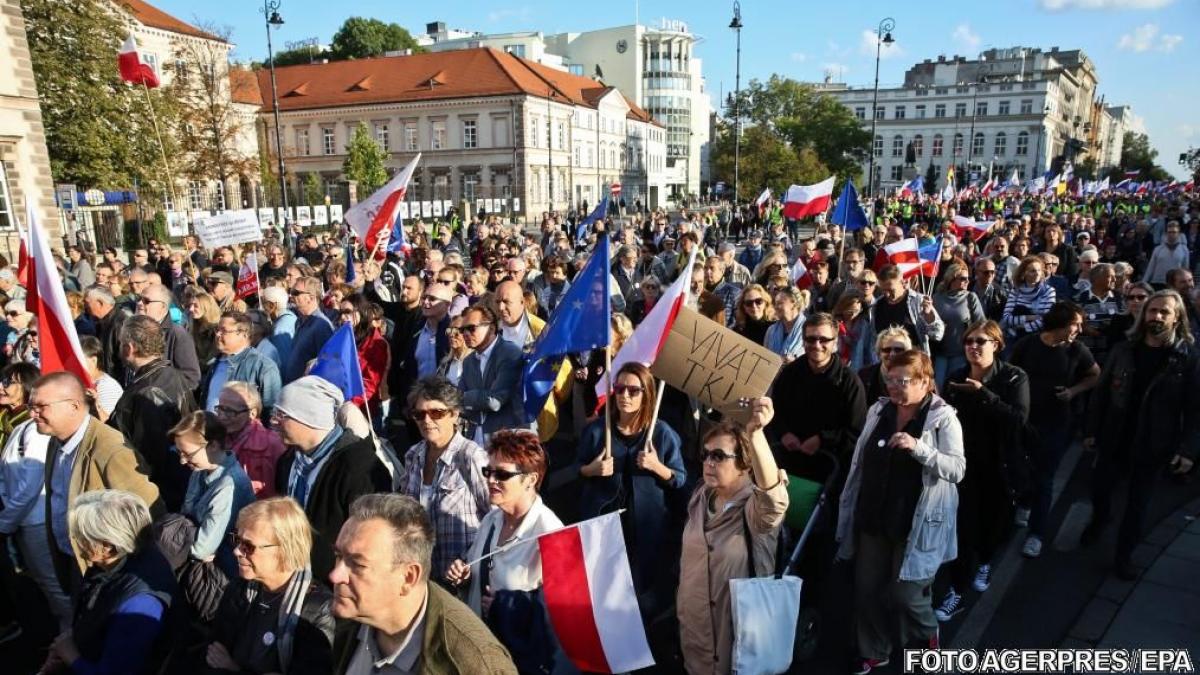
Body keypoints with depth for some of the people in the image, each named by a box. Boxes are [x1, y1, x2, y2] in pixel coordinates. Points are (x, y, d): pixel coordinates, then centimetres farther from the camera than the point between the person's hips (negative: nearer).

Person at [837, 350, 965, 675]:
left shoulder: (943, 418, -9)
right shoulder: (878, 410, 5)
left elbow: (957, 469, -17)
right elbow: (861, 462, 11)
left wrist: (919, 448, -31)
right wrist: (850, 507, 12)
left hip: (915, 522, -5)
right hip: (872, 517, 5)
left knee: (905, 593, 2)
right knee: (866, 589, 11)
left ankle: (926, 640, 35)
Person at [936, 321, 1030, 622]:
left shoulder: (1014, 377, -9)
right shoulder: (955, 379, -2)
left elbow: (1019, 418, -23)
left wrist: (983, 394, -28)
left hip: (1000, 466, 0)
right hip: (966, 464, 1)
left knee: (994, 521, 18)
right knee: (963, 527, -4)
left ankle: (985, 563, 49)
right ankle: (956, 592, 6)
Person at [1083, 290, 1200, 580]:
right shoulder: (1123, 350, -3)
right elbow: (1102, 392, 2)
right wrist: (1092, 430, 2)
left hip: (1154, 446, -2)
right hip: (1114, 438, 2)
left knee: (1138, 504, 10)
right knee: (1100, 488, 14)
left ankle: (1124, 553, 28)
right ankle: (1099, 521, 46)